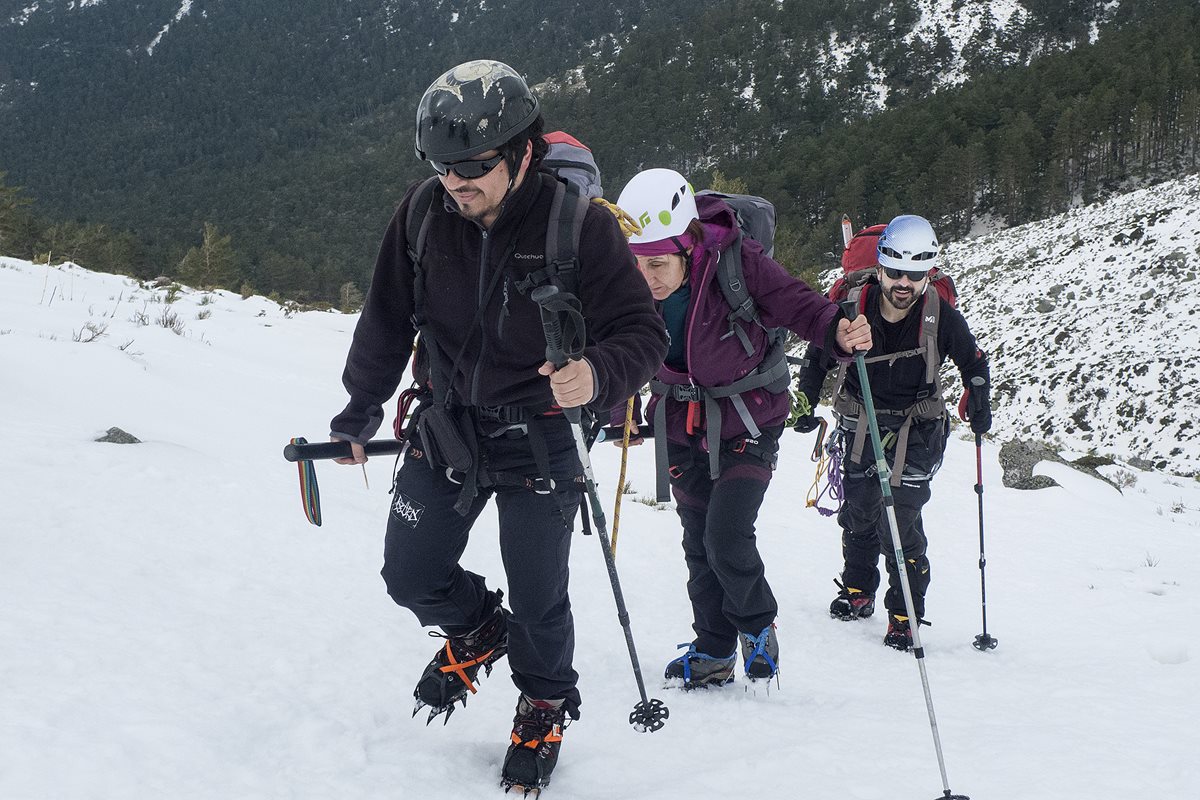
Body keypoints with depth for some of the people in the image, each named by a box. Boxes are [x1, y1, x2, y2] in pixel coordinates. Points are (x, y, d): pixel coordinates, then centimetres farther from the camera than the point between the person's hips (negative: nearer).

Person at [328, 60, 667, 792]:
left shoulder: (579, 223, -21)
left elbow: (644, 331, -18)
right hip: (446, 425, 4)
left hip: (537, 438, -4)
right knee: (411, 576, 10)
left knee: (538, 601, 5)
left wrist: (599, 373, -40)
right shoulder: (424, 213, -10)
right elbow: (387, 321, 4)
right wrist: (359, 416, 13)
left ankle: (547, 707, 35)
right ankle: (478, 632, 44)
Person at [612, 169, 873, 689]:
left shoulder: (737, 262, -28)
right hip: (681, 422, 4)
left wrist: (840, 333, -42)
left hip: (748, 418, -4)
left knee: (727, 536, -15)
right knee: (699, 543, 10)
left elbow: (797, 305, -21)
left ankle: (758, 626, 14)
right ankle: (715, 651, 28)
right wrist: (621, 419, 9)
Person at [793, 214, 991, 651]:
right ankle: (857, 591, 37)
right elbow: (817, 357, 5)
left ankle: (905, 615, 2)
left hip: (917, 430, -2)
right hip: (861, 426, 3)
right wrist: (807, 402, -1)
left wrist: (979, 404, -5)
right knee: (858, 513, 13)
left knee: (900, 521, -13)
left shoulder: (942, 318, -15)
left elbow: (974, 363, 4)